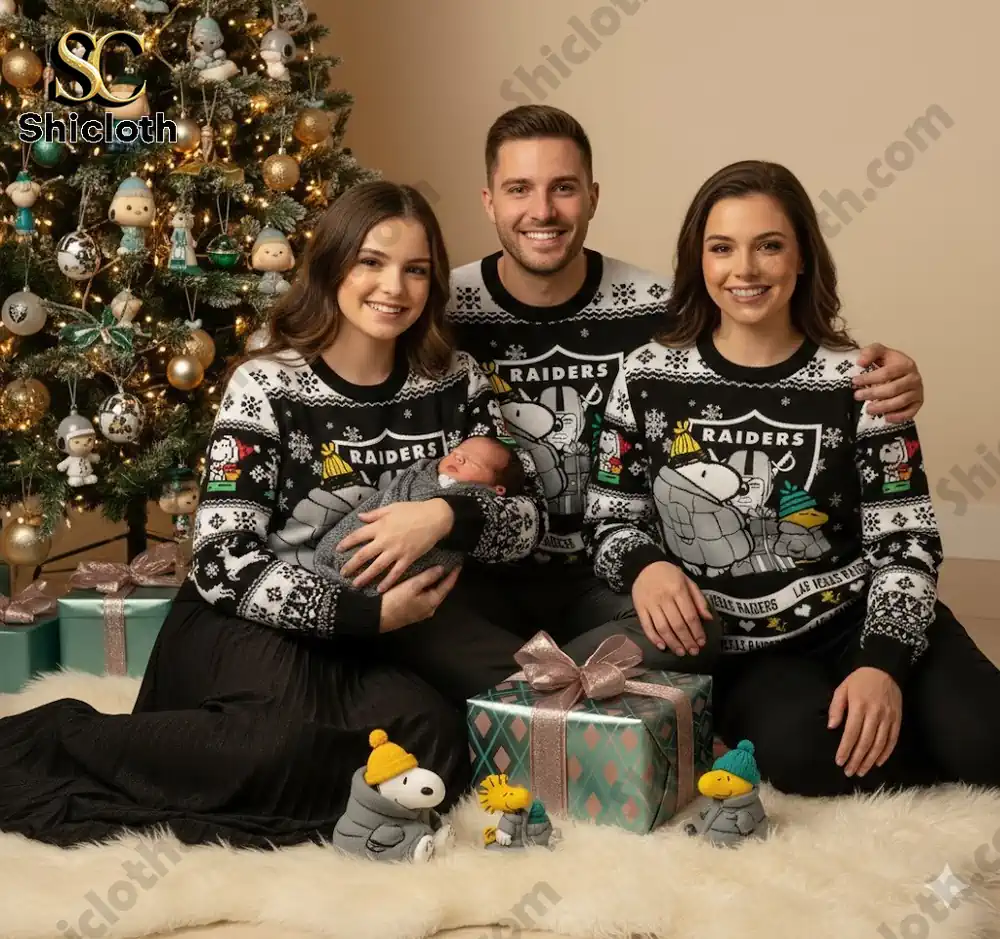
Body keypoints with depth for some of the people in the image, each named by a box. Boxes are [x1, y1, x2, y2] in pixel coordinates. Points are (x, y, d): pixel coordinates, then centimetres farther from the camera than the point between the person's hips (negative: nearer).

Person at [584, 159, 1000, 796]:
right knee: (803, 751, -31)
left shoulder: (857, 379, -3)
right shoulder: (649, 378, -1)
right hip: (737, 647, 0)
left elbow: (904, 539, -3)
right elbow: (613, 520, 6)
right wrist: (645, 567, -18)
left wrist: (882, 663, -18)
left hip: (860, 618, 0)